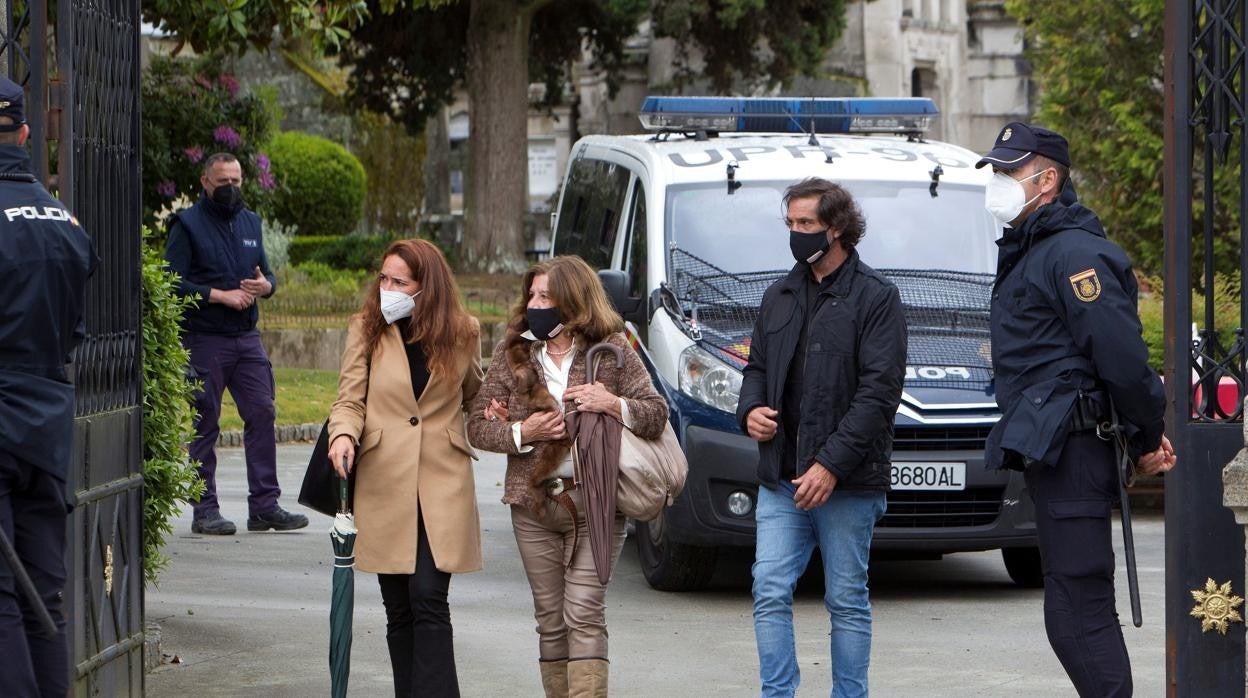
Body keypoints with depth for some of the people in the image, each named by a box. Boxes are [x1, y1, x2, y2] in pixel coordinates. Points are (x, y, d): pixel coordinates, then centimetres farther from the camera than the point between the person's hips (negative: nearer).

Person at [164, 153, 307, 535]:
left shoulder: (250, 222, 17)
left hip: (247, 337, 6)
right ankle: (205, 510, 3)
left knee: (262, 415, 1)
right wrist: (220, 295, -16)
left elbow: (267, 274, 21)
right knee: (205, 424, -1)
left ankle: (264, 505, 5)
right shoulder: (188, 224, -3)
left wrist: (265, 285, -3)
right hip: (204, 341, -6)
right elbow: (174, 283, -11)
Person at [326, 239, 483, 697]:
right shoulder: (366, 329, 4)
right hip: (384, 485, 1)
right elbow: (350, 399, 2)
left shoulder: (462, 333, 5)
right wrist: (343, 434, -18)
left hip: (442, 485, -1)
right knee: (398, 610, 6)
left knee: (429, 600, -13)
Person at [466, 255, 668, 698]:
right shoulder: (513, 353, 6)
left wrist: (613, 404, -17)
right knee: (550, 619, 8)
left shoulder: (612, 350, 0)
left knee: (584, 613, -11)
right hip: (534, 507, 3)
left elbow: (657, 413, 1)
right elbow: (477, 425, 6)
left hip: (596, 504, -3)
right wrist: (522, 433, -12)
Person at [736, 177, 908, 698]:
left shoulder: (876, 297, -5)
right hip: (780, 479, 5)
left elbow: (880, 389, -12)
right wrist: (750, 410, 1)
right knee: (770, 592, -3)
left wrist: (832, 464, -18)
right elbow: (757, 367, 26)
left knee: (847, 601, 3)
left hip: (849, 482, -5)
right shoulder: (779, 297, 16)